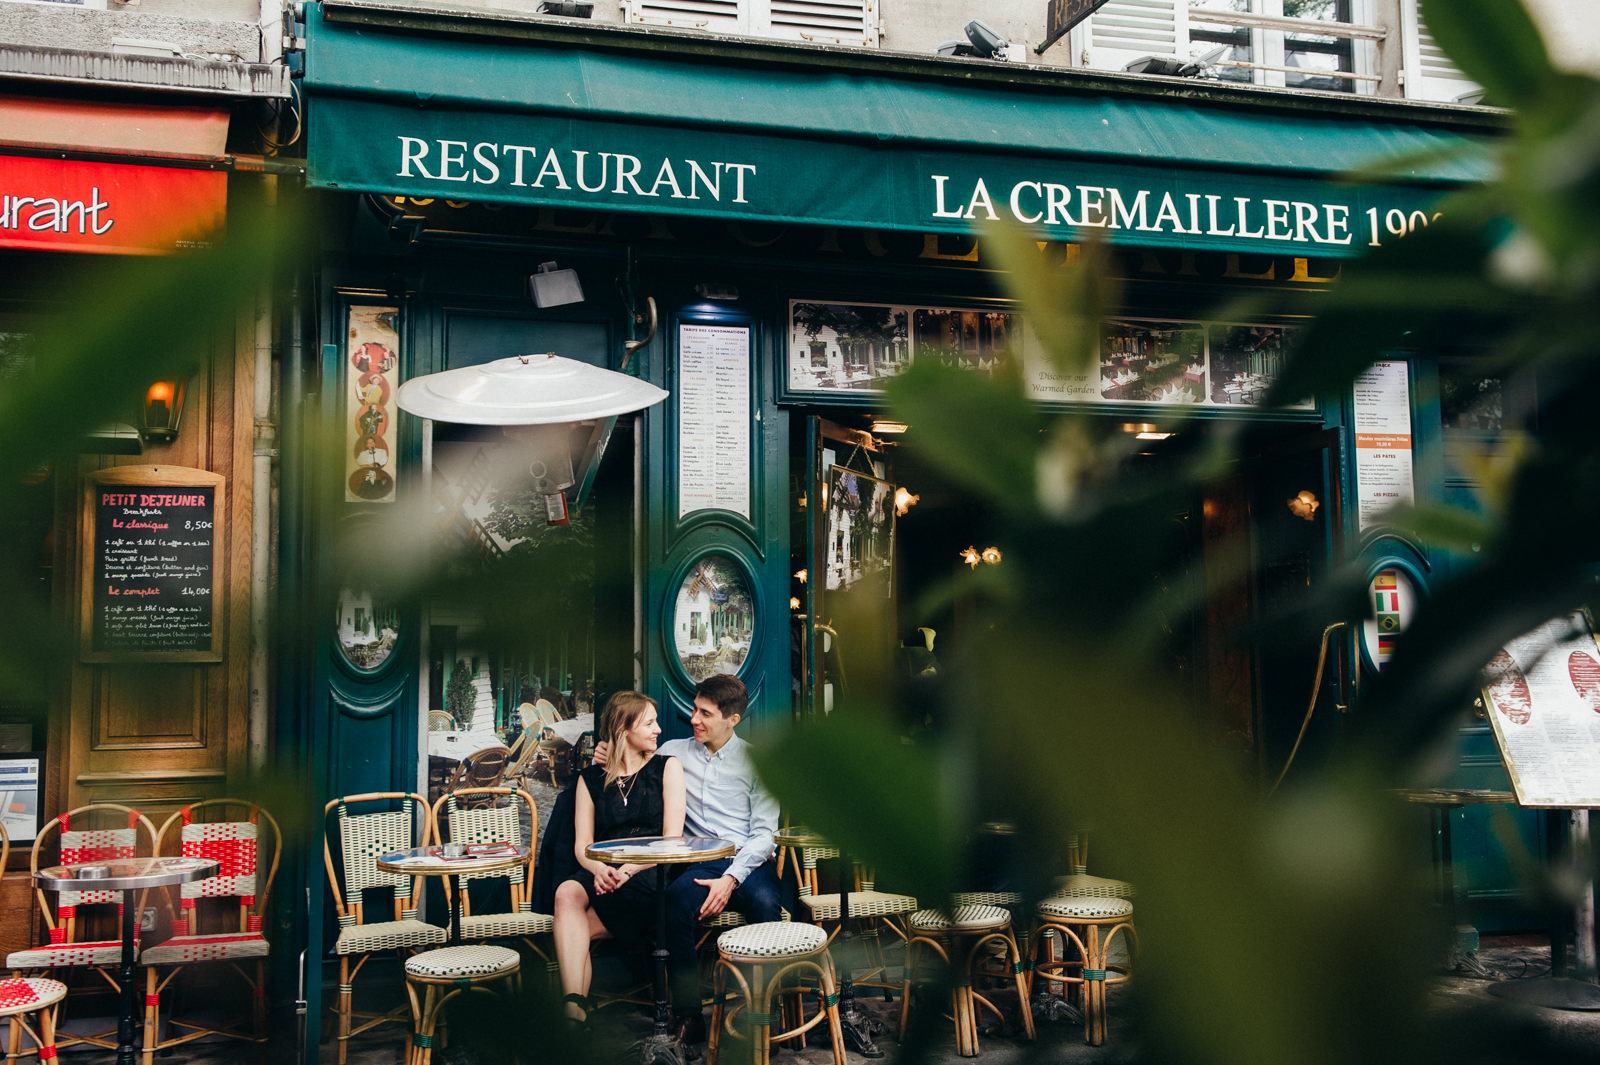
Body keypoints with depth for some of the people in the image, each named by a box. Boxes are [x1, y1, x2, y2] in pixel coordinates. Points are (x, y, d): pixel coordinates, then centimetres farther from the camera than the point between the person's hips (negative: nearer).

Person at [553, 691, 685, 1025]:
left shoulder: (667, 767, 11)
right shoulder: (590, 779, 17)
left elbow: (672, 838, 0)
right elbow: (582, 844, 8)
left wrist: (628, 870, -15)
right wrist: (600, 869, -17)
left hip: (651, 876, -2)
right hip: (604, 876, 2)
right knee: (567, 893, -33)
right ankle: (573, 1007, -41)